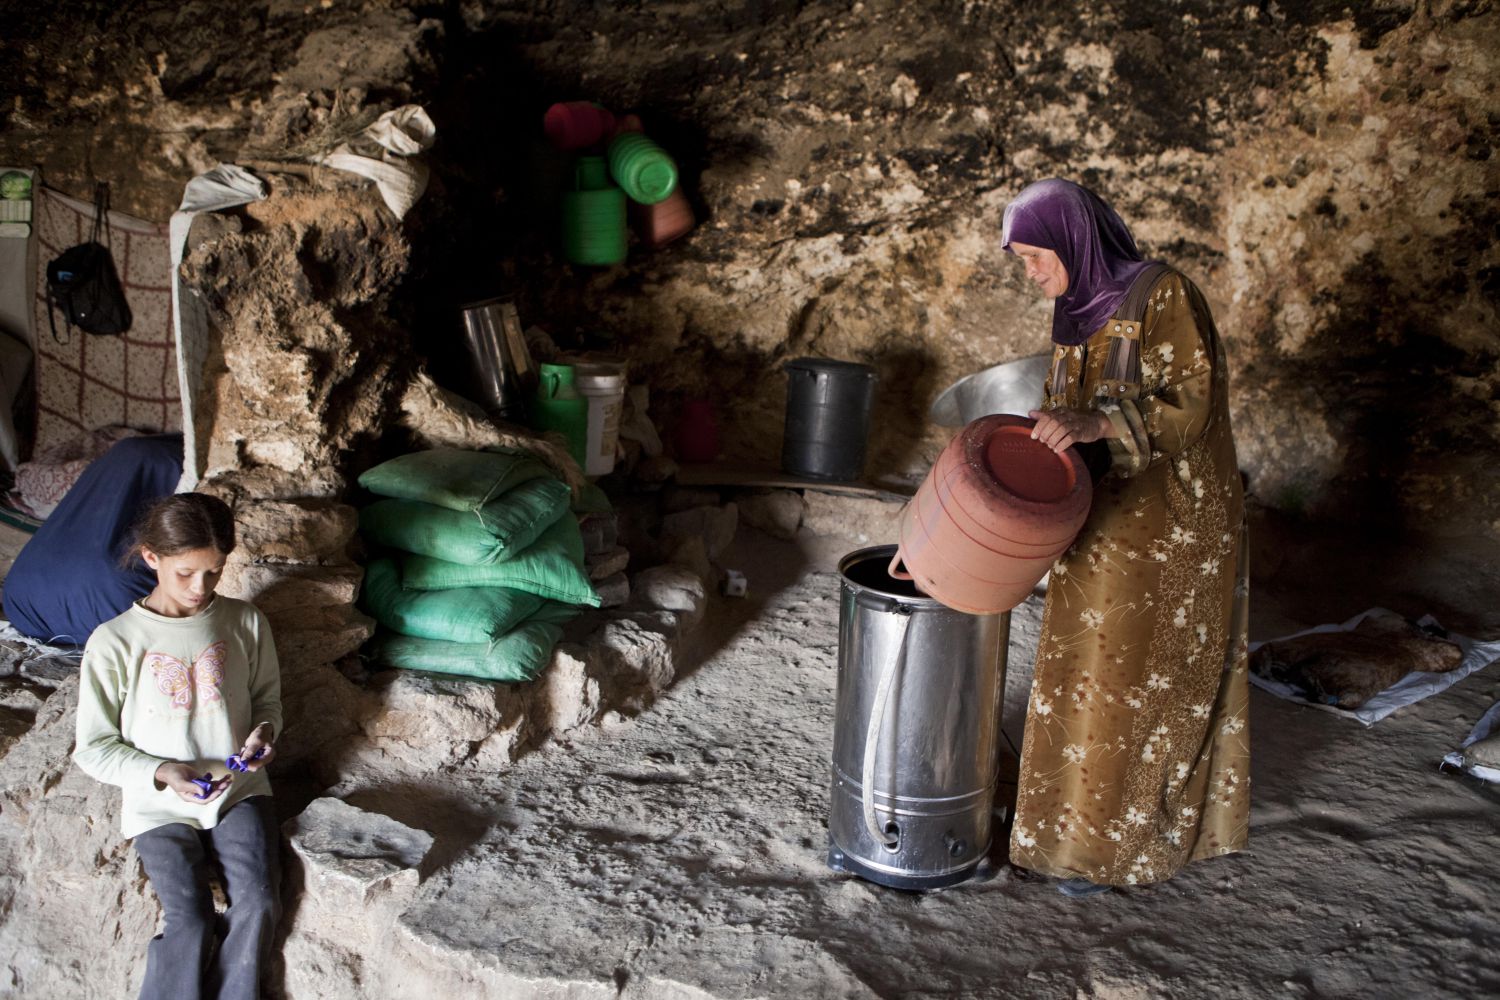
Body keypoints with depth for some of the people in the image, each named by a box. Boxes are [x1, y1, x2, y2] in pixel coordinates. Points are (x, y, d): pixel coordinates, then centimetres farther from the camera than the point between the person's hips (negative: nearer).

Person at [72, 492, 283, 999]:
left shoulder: (246, 623, -5)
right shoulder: (113, 642, -12)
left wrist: (263, 731, -12)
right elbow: (94, 748, -4)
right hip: (161, 804, -2)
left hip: (239, 790, 2)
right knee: (190, 922, -19)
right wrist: (161, 774, -19)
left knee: (258, 904, -18)